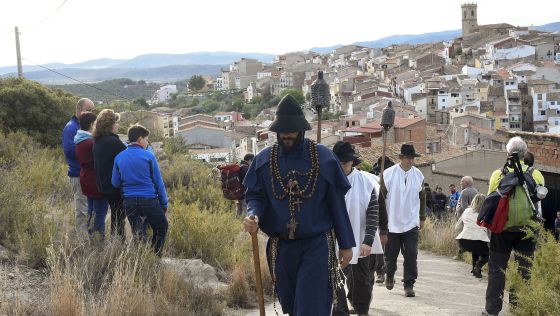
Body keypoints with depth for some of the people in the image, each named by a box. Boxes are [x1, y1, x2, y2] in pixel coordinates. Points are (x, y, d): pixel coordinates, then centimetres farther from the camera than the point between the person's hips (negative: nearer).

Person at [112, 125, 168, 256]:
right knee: (162, 228, 14)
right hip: (149, 200, -4)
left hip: (129, 201, 4)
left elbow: (115, 183, 8)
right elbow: (158, 182, -2)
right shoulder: (148, 156, -6)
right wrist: (164, 203, 6)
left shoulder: (119, 157, 4)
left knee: (137, 234, 13)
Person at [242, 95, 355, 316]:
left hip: (316, 246, -3)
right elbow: (255, 196, 6)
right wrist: (253, 216, -18)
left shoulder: (323, 158, -4)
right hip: (281, 247, 3)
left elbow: (337, 203, 0)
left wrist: (346, 244, 0)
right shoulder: (263, 160, 2)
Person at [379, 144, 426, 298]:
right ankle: (390, 275, 38)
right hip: (392, 223, -1)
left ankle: (409, 285, 1)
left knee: (411, 256, -7)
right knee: (390, 255, 9)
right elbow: (381, 198, 0)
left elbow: (422, 197, 16)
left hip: (411, 223, 1)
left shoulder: (418, 175, 3)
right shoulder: (388, 174, -6)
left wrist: (422, 217, 19)